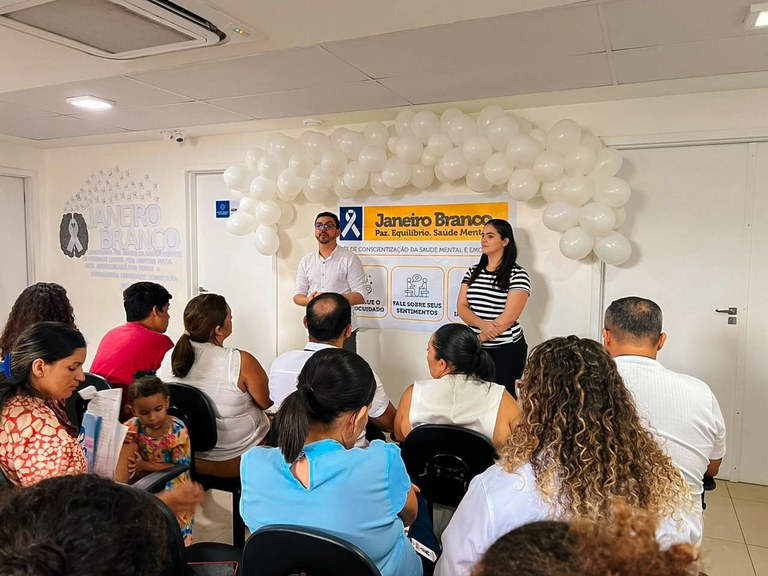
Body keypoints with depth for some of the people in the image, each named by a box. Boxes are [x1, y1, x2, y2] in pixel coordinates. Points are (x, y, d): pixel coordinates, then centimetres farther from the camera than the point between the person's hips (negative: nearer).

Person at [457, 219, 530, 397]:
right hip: (475, 348, 5)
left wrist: (478, 339, -12)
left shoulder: (517, 274, -9)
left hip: (505, 349, -4)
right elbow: (461, 307, 1)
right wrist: (482, 324, -18)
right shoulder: (473, 271, 8)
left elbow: (509, 317, -15)